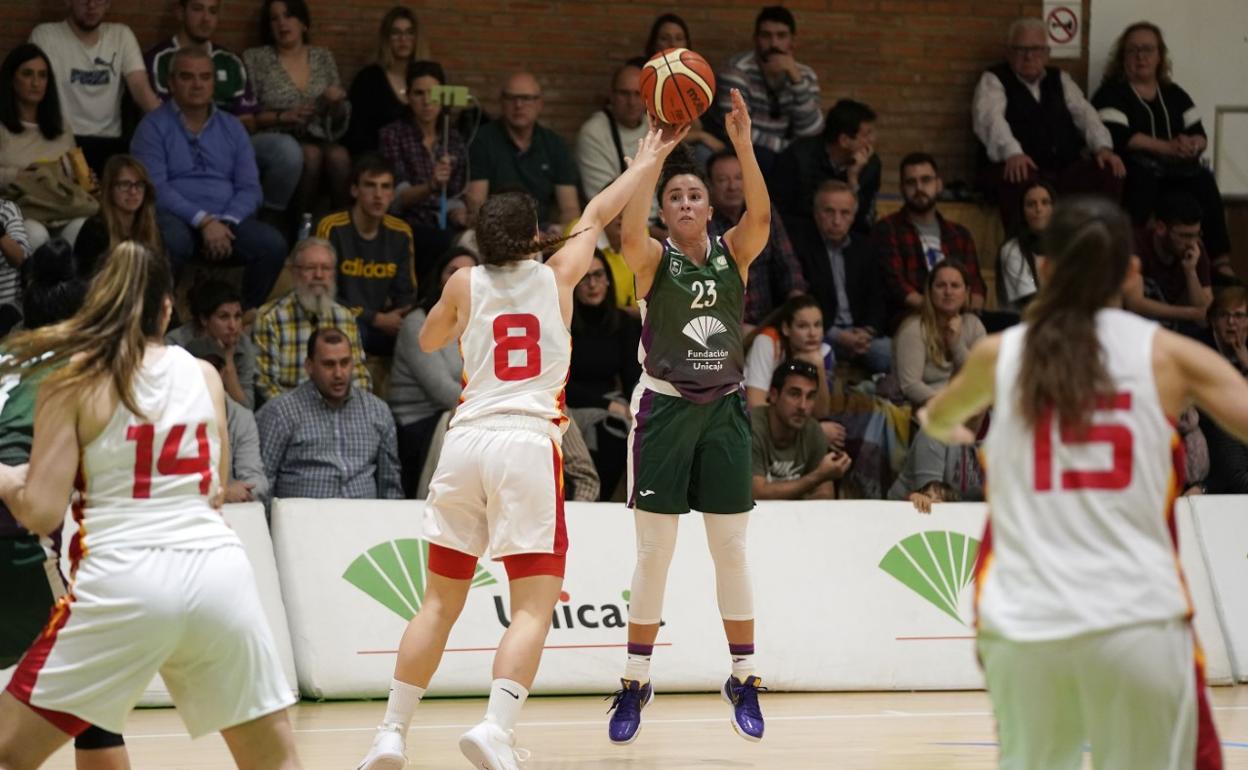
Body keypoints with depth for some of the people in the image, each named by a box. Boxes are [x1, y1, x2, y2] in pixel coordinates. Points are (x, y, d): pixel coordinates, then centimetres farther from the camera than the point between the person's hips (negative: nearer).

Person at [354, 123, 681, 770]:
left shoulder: (466, 284, 12)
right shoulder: (556, 275, 10)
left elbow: (429, 340, 31)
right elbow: (598, 214, 27)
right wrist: (644, 165, 41)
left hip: (465, 442, 3)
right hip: (528, 443, -3)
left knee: (440, 602, 11)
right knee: (533, 606, -6)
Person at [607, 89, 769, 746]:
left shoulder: (733, 254, 2)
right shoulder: (653, 260, -5)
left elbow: (761, 217, -18)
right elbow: (629, 230, -28)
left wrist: (744, 145, -30)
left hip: (723, 410, 2)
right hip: (665, 409, -2)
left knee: (731, 552, 6)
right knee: (654, 554, 1)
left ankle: (743, 680, 14)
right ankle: (635, 684, 9)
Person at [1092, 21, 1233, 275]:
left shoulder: (1174, 94, 21)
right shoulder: (1111, 93, 4)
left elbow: (1201, 137, 15)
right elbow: (1118, 138, -12)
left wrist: (1192, 145, -10)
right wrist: (1168, 147, -16)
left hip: (1176, 170, 4)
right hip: (1132, 168, -4)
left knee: (1203, 179, -28)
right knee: (1143, 175, -39)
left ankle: (1220, 262, -33)